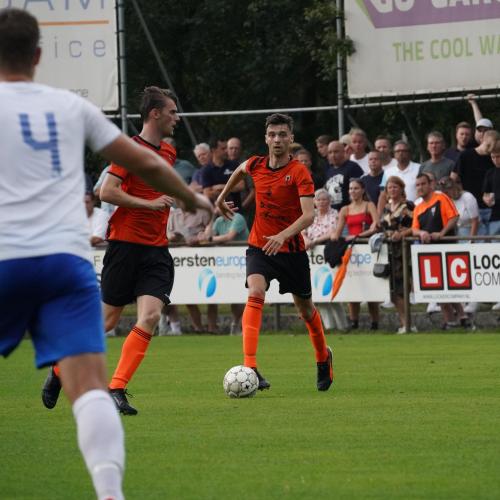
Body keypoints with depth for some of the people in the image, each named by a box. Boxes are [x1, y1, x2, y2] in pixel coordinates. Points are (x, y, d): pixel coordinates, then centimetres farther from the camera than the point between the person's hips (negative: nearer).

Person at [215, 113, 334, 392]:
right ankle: (250, 368, -34)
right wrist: (222, 197, 31)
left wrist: (283, 235, -40)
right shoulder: (256, 165, -2)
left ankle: (323, 358, 44)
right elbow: (240, 171, 25)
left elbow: (309, 215, -26)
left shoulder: (299, 172, -15)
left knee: (305, 307, 15)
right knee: (255, 294, -24)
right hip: (260, 247, 2)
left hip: (291, 249, -2)